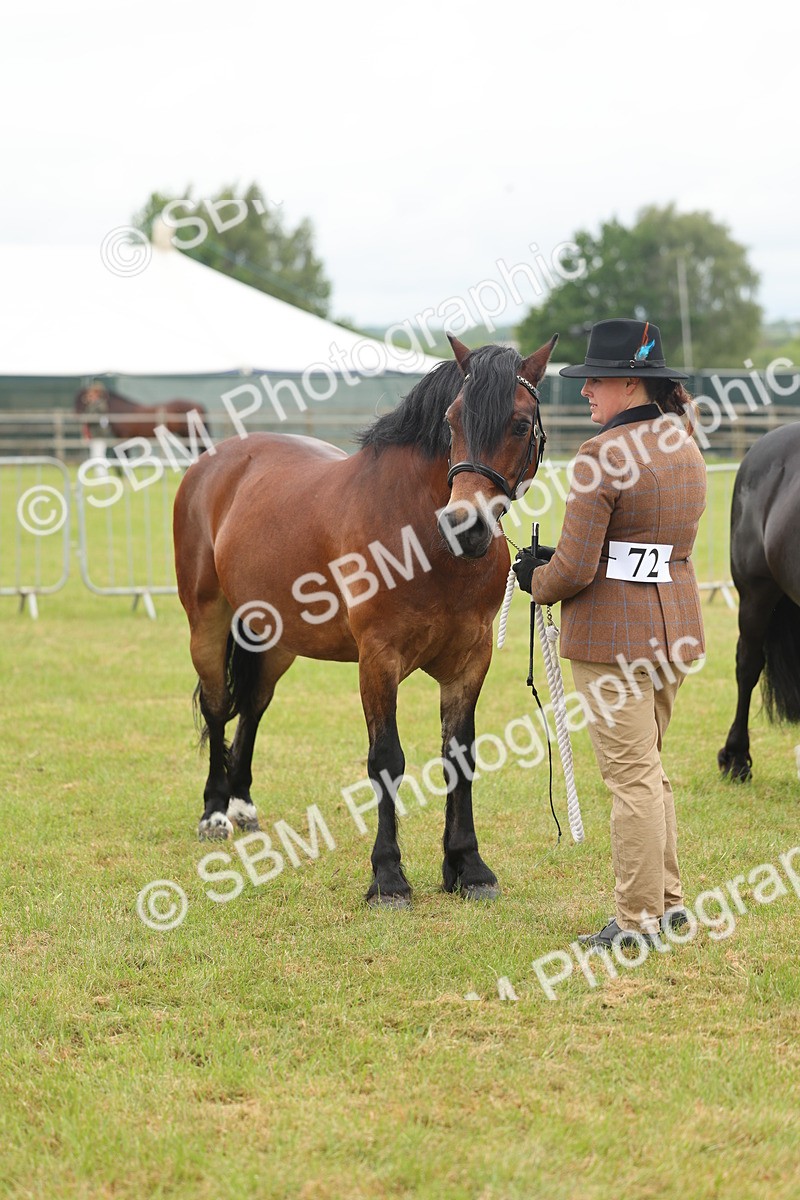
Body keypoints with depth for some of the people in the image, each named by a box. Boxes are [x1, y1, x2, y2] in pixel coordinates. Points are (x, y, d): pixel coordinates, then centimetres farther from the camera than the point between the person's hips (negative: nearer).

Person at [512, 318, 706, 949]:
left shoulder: (604, 454, -18)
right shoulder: (687, 448, 9)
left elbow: (575, 568, -19)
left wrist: (538, 580, 3)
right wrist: (556, 559, 14)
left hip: (612, 630, -8)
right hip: (676, 624, 9)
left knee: (631, 776, -2)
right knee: (647, 767, 20)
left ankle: (640, 919, 5)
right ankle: (668, 897, 25)